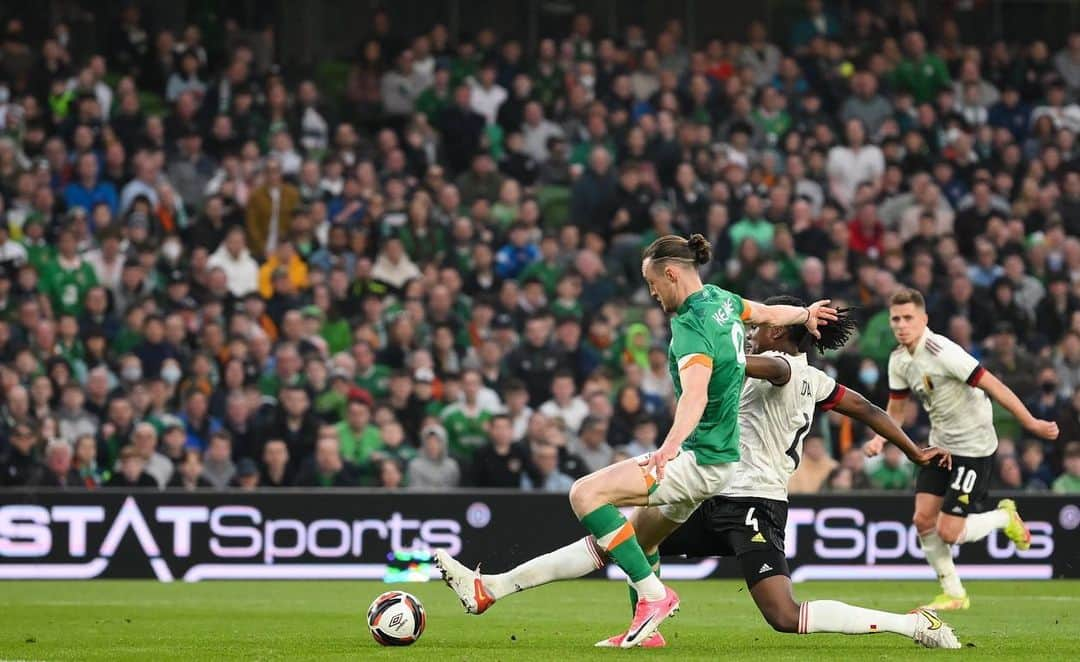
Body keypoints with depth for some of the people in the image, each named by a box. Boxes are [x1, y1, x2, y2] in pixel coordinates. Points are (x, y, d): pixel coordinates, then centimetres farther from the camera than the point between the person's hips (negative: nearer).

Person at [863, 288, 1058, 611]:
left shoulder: (942, 352, -23)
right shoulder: (899, 360, 2)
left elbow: (993, 386, -23)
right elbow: (895, 410, 13)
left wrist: (1031, 423, -25)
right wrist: (879, 439, -7)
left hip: (973, 447, -8)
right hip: (940, 445, 8)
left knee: (949, 532, -11)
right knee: (923, 519, -2)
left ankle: (1005, 517, 18)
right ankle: (953, 594, 14)